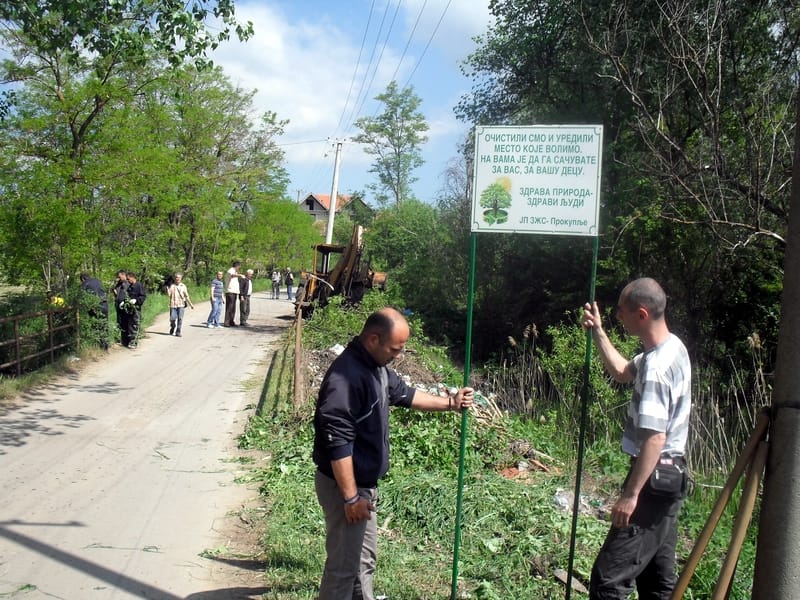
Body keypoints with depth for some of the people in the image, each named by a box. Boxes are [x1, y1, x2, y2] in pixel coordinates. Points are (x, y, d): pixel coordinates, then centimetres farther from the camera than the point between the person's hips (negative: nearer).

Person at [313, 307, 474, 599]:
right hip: (343, 486, -10)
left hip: (365, 483, 10)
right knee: (344, 566, 2)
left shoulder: (377, 368, 5)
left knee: (364, 558, 23)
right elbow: (338, 443, -29)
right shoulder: (346, 375, -28)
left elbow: (403, 393, 23)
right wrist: (351, 497, -25)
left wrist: (450, 403, 19)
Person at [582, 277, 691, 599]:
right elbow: (622, 372, 23)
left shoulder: (656, 367, -24)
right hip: (671, 476, 10)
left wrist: (631, 495, -24)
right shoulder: (673, 347, 7)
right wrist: (598, 331, 16)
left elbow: (655, 438, -27)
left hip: (654, 479, -10)